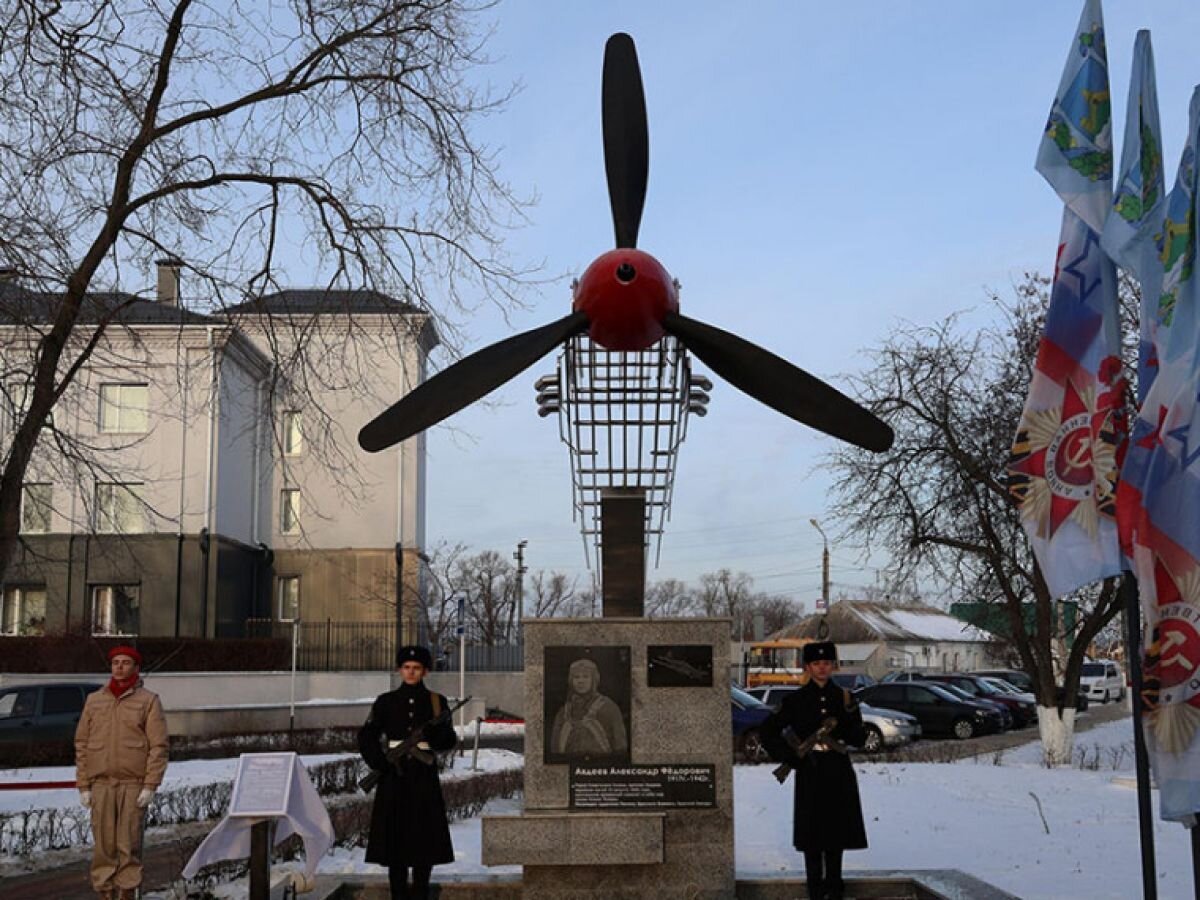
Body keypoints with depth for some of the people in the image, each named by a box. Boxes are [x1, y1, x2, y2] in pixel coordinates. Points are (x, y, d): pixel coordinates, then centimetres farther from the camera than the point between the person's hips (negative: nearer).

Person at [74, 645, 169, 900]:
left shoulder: (148, 701, 1)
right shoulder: (94, 700, 10)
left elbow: (158, 746, -3)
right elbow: (82, 744, 10)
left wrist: (150, 786, -11)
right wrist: (83, 786, 3)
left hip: (134, 785, -2)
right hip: (101, 784, 3)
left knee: (129, 844, -2)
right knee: (104, 844, 2)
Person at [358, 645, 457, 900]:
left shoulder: (436, 702, 5)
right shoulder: (386, 702, 4)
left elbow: (449, 742, 3)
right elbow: (367, 737, 4)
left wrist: (435, 735, -18)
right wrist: (380, 764, -10)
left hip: (424, 776, 0)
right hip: (394, 776, 0)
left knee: (425, 837, 0)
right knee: (394, 838, 0)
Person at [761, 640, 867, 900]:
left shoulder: (843, 697, 5)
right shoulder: (796, 700, 0)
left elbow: (858, 740, 3)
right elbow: (769, 732, 4)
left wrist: (851, 713, -15)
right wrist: (791, 756, -6)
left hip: (838, 773, 2)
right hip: (810, 772, -2)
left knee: (836, 832, 8)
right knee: (812, 833, 0)